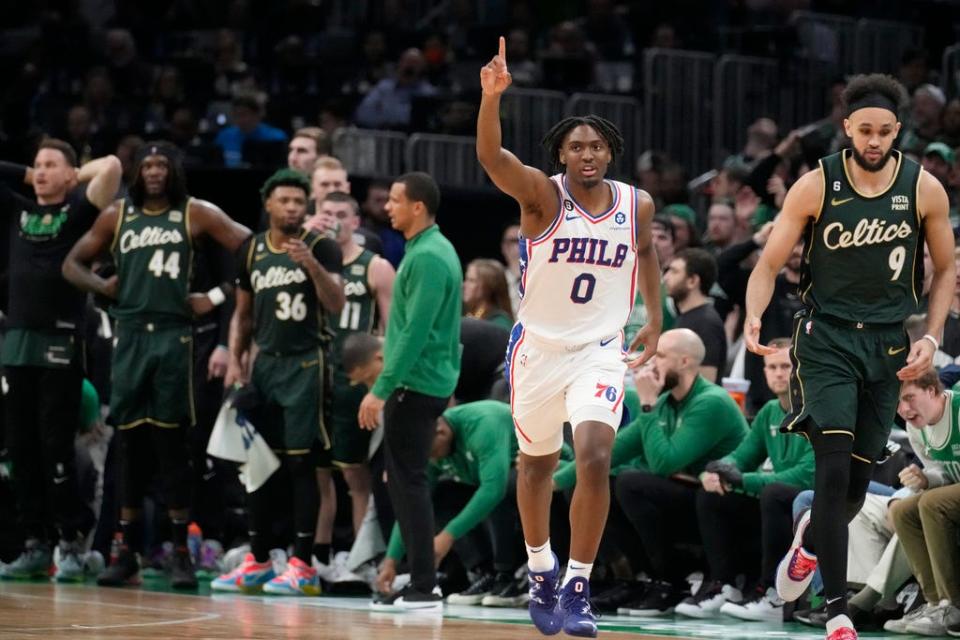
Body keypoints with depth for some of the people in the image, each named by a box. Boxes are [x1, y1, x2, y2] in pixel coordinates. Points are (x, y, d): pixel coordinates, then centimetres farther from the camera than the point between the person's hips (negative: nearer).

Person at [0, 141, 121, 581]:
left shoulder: (78, 211, 2)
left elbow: (112, 166, -11)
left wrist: (76, 176, 4)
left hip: (61, 343, -6)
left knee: (56, 448, -7)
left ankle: (71, 546, -2)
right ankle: (35, 545, 11)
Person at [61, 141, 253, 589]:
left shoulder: (196, 214, 3)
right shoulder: (117, 216, 13)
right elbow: (72, 263, 19)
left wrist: (217, 296, -5)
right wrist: (102, 285, 1)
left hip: (174, 336, -3)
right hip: (129, 335, 3)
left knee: (170, 442, -5)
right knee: (130, 442, 5)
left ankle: (181, 552, -2)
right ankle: (127, 552, 9)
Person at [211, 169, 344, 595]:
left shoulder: (320, 248, -5)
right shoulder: (251, 251, 11)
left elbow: (336, 304, -16)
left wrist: (311, 264, -30)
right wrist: (235, 360, 7)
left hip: (304, 365, -5)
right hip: (263, 363, 5)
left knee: (300, 463, -7)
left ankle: (303, 566, -5)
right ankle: (258, 561, 14)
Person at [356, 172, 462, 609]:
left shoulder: (428, 258, -17)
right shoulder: (429, 250, 15)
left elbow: (415, 333, -22)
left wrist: (382, 389, -22)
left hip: (416, 386, -10)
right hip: (420, 384, 10)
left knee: (408, 482, -7)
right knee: (404, 481, 13)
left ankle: (424, 586, -6)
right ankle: (420, 580, 16)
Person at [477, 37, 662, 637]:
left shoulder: (637, 204, -4)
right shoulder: (542, 194, -14)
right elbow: (491, 156, -33)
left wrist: (655, 319, 14)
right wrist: (492, 95, -50)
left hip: (601, 350, 0)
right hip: (539, 346, 0)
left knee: (595, 458, -19)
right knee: (538, 464, 16)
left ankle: (577, 588, -11)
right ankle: (541, 569, 39)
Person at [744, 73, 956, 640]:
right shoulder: (816, 187, -8)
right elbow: (770, 264, -4)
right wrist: (753, 317, -23)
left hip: (888, 345, 2)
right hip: (827, 338, -2)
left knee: (857, 483, 9)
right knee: (835, 470, -16)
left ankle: (811, 540, 44)